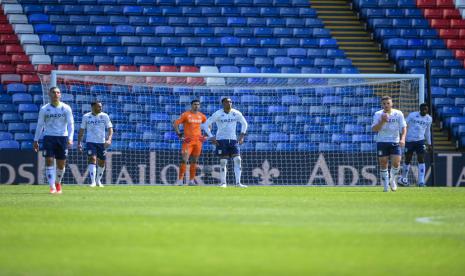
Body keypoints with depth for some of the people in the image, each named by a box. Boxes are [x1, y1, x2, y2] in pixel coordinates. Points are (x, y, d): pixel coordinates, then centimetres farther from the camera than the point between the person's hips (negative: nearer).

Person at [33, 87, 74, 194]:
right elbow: (40, 125, 9)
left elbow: (70, 124, -1)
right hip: (48, 137, 0)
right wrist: (36, 140, 7)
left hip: (62, 137, 0)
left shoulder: (66, 108, 1)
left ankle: (58, 183, 31)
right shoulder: (44, 109, 3)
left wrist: (70, 138, -13)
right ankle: (52, 187, -12)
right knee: (49, 161, -12)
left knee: (61, 164, 4)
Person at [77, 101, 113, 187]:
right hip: (90, 142, -2)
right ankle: (93, 182, -22)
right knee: (92, 159, -18)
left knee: (102, 162, 9)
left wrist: (109, 139, -17)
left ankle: (98, 180, 30)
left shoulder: (104, 116, 2)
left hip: (102, 142, 2)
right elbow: (81, 130, 8)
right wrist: (79, 143, 2)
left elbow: (110, 129, -1)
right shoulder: (86, 117, 2)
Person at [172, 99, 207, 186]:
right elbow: (175, 124, -4)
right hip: (188, 140, -5)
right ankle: (180, 180, -11)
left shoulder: (201, 116, 10)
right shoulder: (185, 115, -3)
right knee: (184, 160, -12)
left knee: (194, 161, 7)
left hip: (198, 140, 5)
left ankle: (191, 180, 13)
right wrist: (179, 134, -11)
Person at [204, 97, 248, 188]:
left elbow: (244, 123, 17)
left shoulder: (236, 113, 1)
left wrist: (242, 135, 6)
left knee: (237, 160, -8)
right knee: (223, 161, -4)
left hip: (233, 139, 3)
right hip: (221, 139, -3)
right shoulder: (218, 114, -8)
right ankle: (223, 183, 7)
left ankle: (238, 183, -4)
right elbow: (207, 124, -4)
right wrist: (211, 137, -11)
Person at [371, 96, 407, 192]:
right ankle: (386, 185, 13)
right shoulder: (378, 114, -1)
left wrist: (402, 138, -16)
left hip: (395, 142, 0)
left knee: (396, 163, -11)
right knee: (383, 164, 0)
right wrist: (382, 121, -23)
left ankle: (393, 180, 16)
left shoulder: (398, 114, 0)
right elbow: (374, 129, -8)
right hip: (382, 142, 0)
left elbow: (403, 127, 1)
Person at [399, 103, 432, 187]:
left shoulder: (429, 119, 7)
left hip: (420, 140, 2)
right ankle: (404, 179, 22)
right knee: (408, 159, 4)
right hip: (409, 140, -2)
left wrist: (429, 143, 21)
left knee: (421, 159, -9)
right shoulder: (412, 115, -5)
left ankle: (421, 181, -11)